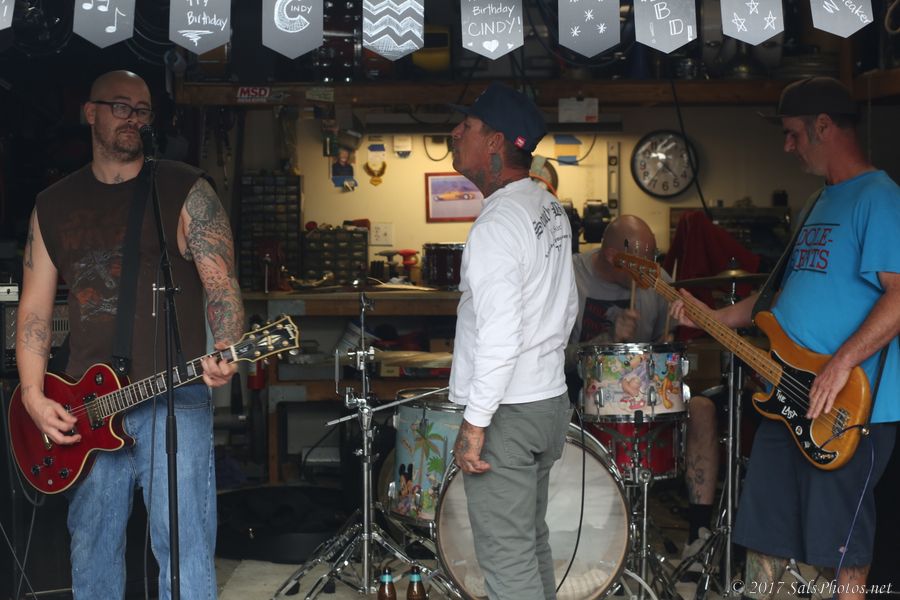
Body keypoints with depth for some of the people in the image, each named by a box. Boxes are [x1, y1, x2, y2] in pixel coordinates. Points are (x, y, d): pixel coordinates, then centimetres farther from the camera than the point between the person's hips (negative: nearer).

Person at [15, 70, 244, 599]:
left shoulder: (186, 192, 2)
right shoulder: (53, 205, 13)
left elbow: (222, 287, -4)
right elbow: (35, 308, 12)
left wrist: (226, 353, -24)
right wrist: (34, 397, 0)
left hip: (174, 401, -4)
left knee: (185, 553, -6)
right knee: (92, 556, 12)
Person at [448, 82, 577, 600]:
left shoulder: (499, 223, -20)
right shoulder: (551, 210, 9)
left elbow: (499, 336, -25)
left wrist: (474, 424, -20)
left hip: (507, 414, -10)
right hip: (551, 400, 10)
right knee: (533, 542, 19)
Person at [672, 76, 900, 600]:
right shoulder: (821, 204, 19)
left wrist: (841, 364, -28)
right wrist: (709, 318, 17)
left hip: (848, 408, -9)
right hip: (788, 398, 9)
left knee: (839, 538, 1)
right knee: (765, 525, 14)